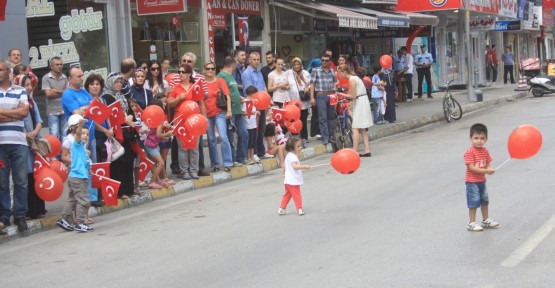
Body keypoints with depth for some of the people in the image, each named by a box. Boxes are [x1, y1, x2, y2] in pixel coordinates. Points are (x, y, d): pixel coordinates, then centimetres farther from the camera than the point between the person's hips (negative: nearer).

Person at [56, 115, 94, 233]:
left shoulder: (81, 145, 20)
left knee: (72, 199, 15)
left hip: (76, 177, 10)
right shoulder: (77, 143, -7)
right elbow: (78, 132, -31)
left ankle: (63, 219, 20)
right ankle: (80, 223, -5)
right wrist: (80, 124, -46)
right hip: (78, 177, -10)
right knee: (82, 200, -7)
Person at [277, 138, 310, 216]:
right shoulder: (293, 157, -20)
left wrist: (284, 174, 36)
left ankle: (281, 209, 18)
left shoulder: (288, 155, 12)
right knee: (297, 195, -2)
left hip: (288, 180, 10)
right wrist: (304, 166, -35)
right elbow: (295, 166, -34)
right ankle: (300, 209, 2)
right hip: (293, 181, -10)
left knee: (287, 195, 16)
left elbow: (284, 166, 23)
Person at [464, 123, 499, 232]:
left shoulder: (485, 151, 3)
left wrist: (490, 169, -20)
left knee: (485, 201, 19)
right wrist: (486, 171, -29)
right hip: (472, 182, -8)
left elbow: (488, 164, 5)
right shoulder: (470, 152, -20)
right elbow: (471, 167, -25)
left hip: (482, 180, 8)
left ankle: (486, 220, 33)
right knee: (474, 202, -3)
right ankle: (471, 223, 8)